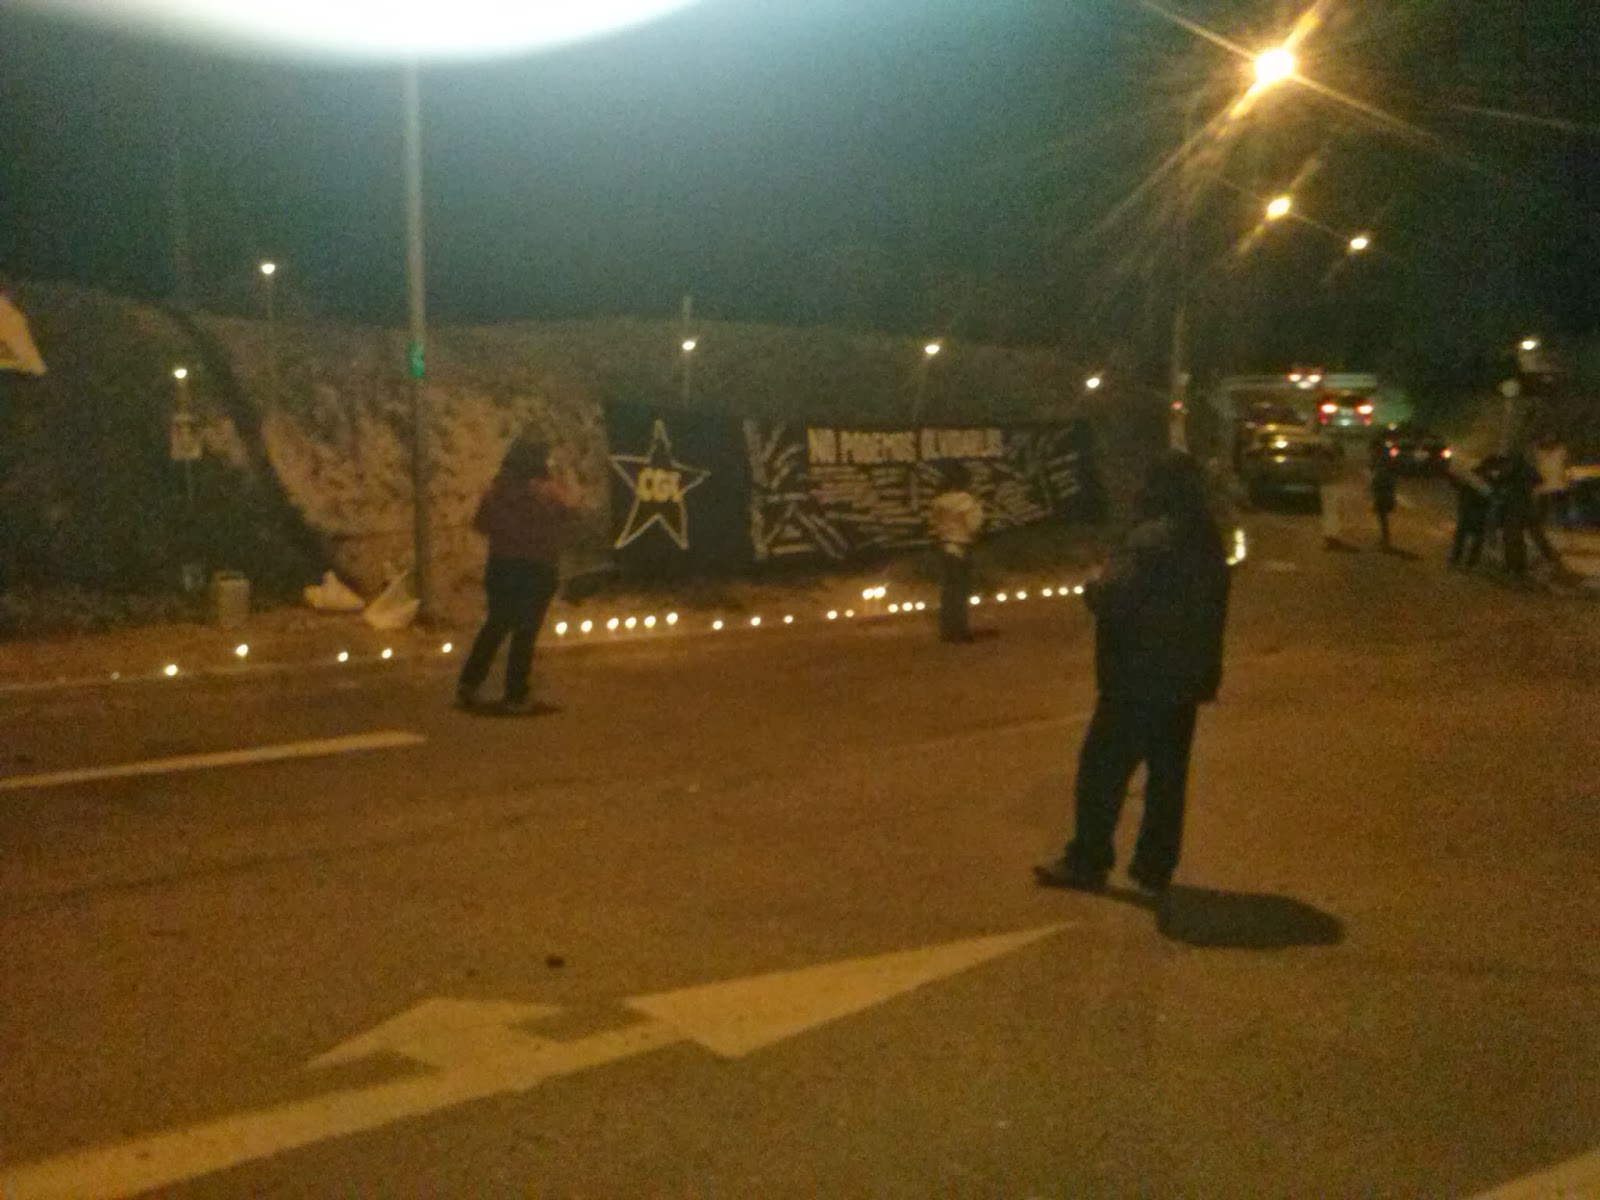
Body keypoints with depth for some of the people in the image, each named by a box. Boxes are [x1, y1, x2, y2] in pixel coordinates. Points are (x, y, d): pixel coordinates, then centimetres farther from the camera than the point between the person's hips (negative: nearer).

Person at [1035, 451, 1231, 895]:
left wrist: (1092, 588, -9)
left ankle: (1086, 862, 9)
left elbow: (1112, 597, -28)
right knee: (1168, 774, 13)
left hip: (1139, 680, -8)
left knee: (1102, 771, 2)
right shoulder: (1209, 542, 9)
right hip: (1186, 680, 8)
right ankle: (1156, 866, 19)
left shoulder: (1152, 539, -20)